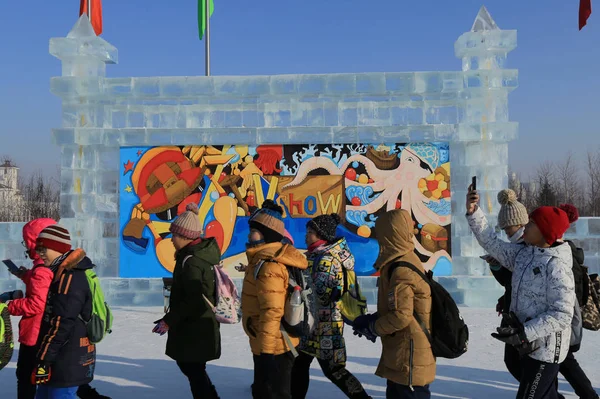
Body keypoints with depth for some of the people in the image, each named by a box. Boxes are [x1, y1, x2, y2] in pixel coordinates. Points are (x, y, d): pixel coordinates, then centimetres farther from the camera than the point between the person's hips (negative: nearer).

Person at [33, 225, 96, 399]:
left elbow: (61, 324, -24)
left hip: (69, 364, -10)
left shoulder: (70, 277, -19)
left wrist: (43, 360, -20)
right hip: (63, 360, 10)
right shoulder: (63, 274, 14)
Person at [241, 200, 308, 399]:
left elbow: (272, 311, -28)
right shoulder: (265, 258, 8)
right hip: (268, 344, 10)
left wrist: (265, 348, -23)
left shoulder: (267, 266, -25)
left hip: (273, 347, -10)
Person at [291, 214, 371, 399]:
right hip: (314, 320, 10)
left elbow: (320, 294, -25)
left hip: (325, 323, -10)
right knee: (300, 361, 16)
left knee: (332, 369, -1)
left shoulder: (326, 259, -20)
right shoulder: (316, 255, 10)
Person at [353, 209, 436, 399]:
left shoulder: (400, 269, -23)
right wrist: (373, 320, 7)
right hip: (402, 353, 10)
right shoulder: (408, 261, 8)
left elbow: (401, 316, -25)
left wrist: (370, 327, -11)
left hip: (409, 356, -10)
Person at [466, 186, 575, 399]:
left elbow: (562, 314, -24)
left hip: (546, 348, -8)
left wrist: (525, 333, -28)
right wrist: (473, 213, -5)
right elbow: (493, 244, 5)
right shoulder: (522, 253, 0)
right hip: (530, 344, 8)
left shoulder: (556, 266, -23)